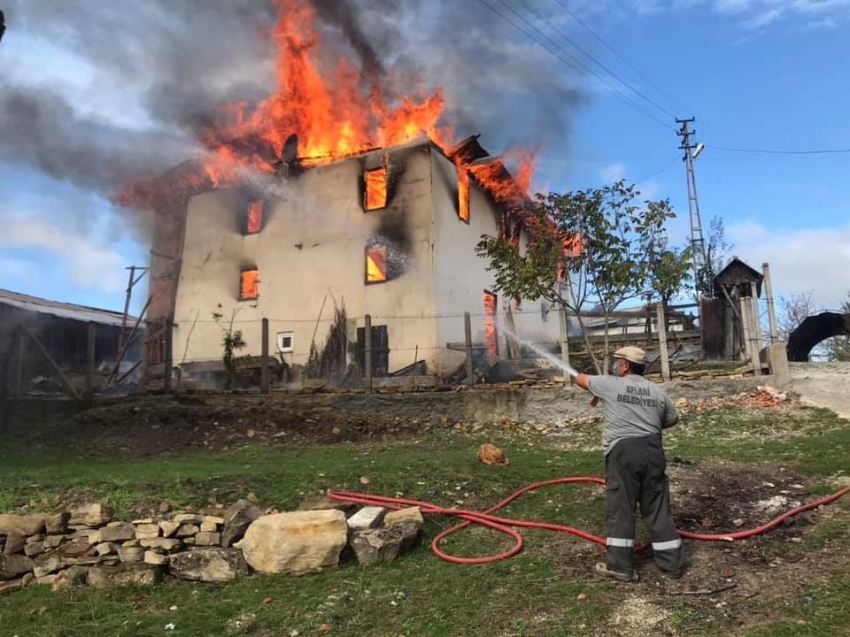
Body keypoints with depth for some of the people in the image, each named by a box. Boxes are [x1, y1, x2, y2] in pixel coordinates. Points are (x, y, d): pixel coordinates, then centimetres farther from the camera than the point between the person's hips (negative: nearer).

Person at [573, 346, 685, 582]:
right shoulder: (657, 391, 12)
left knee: (620, 509, 1)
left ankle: (620, 566, 6)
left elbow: (580, 379, 13)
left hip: (623, 450, -5)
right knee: (658, 508, 12)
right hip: (652, 450, 5)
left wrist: (596, 391, 34)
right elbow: (673, 419, 23)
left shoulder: (610, 384, 0)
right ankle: (673, 562, 20)